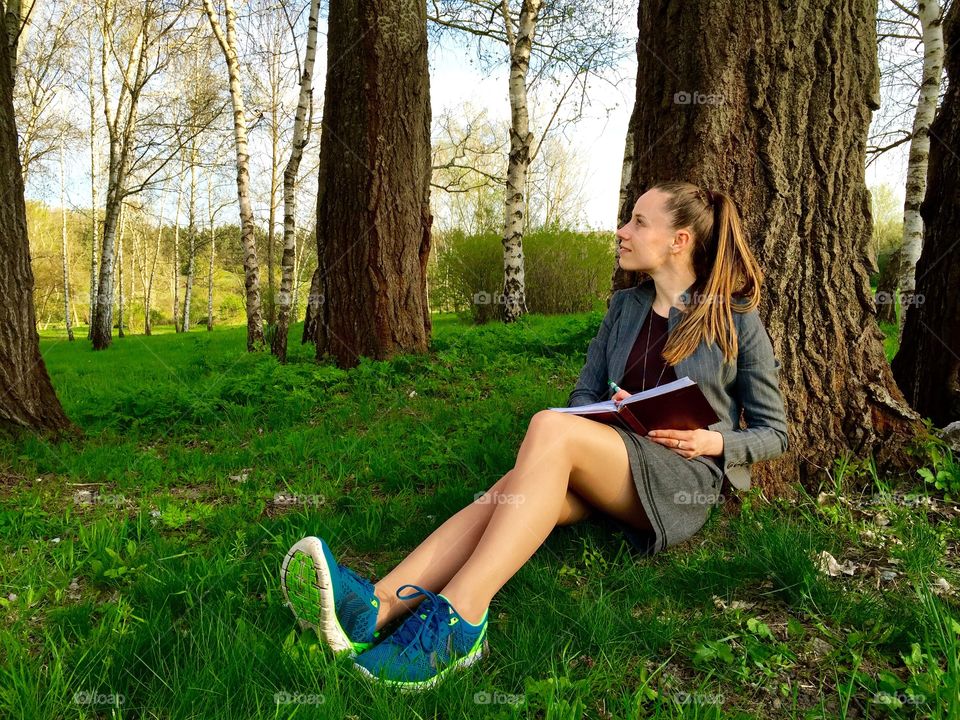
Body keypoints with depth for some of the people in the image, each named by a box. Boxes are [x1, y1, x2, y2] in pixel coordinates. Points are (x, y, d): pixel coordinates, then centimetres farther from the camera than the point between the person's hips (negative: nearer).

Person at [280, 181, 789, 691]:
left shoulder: (737, 321, 2)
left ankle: (460, 613, -43)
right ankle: (377, 605, -48)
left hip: (685, 479, -5)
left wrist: (714, 442, -13)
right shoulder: (625, 307, 16)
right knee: (515, 488, -30)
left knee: (550, 426, -34)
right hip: (612, 470, 5)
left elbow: (773, 432, 7)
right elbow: (583, 394, 16)